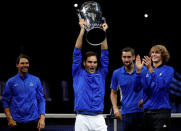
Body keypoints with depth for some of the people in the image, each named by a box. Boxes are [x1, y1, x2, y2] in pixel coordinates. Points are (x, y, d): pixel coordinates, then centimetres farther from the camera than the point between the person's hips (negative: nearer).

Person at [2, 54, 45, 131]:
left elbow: (41, 100, 6)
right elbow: (5, 101, 4)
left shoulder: (36, 80, 5)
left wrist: (42, 118, -5)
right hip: (16, 123, 0)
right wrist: (9, 119, -6)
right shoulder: (11, 82, 4)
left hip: (33, 121, 0)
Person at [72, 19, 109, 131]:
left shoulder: (101, 74, 13)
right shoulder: (78, 74, 9)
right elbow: (77, 52, 5)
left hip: (98, 119, 1)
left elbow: (105, 55, 9)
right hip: (82, 119, -1)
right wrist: (82, 30, 0)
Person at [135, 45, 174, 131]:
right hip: (147, 110, 5)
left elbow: (162, 84, -18)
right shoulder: (145, 71, 12)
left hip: (161, 110, -4)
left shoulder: (168, 70, 0)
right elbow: (137, 88, 1)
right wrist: (138, 70, -10)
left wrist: (150, 69, -25)